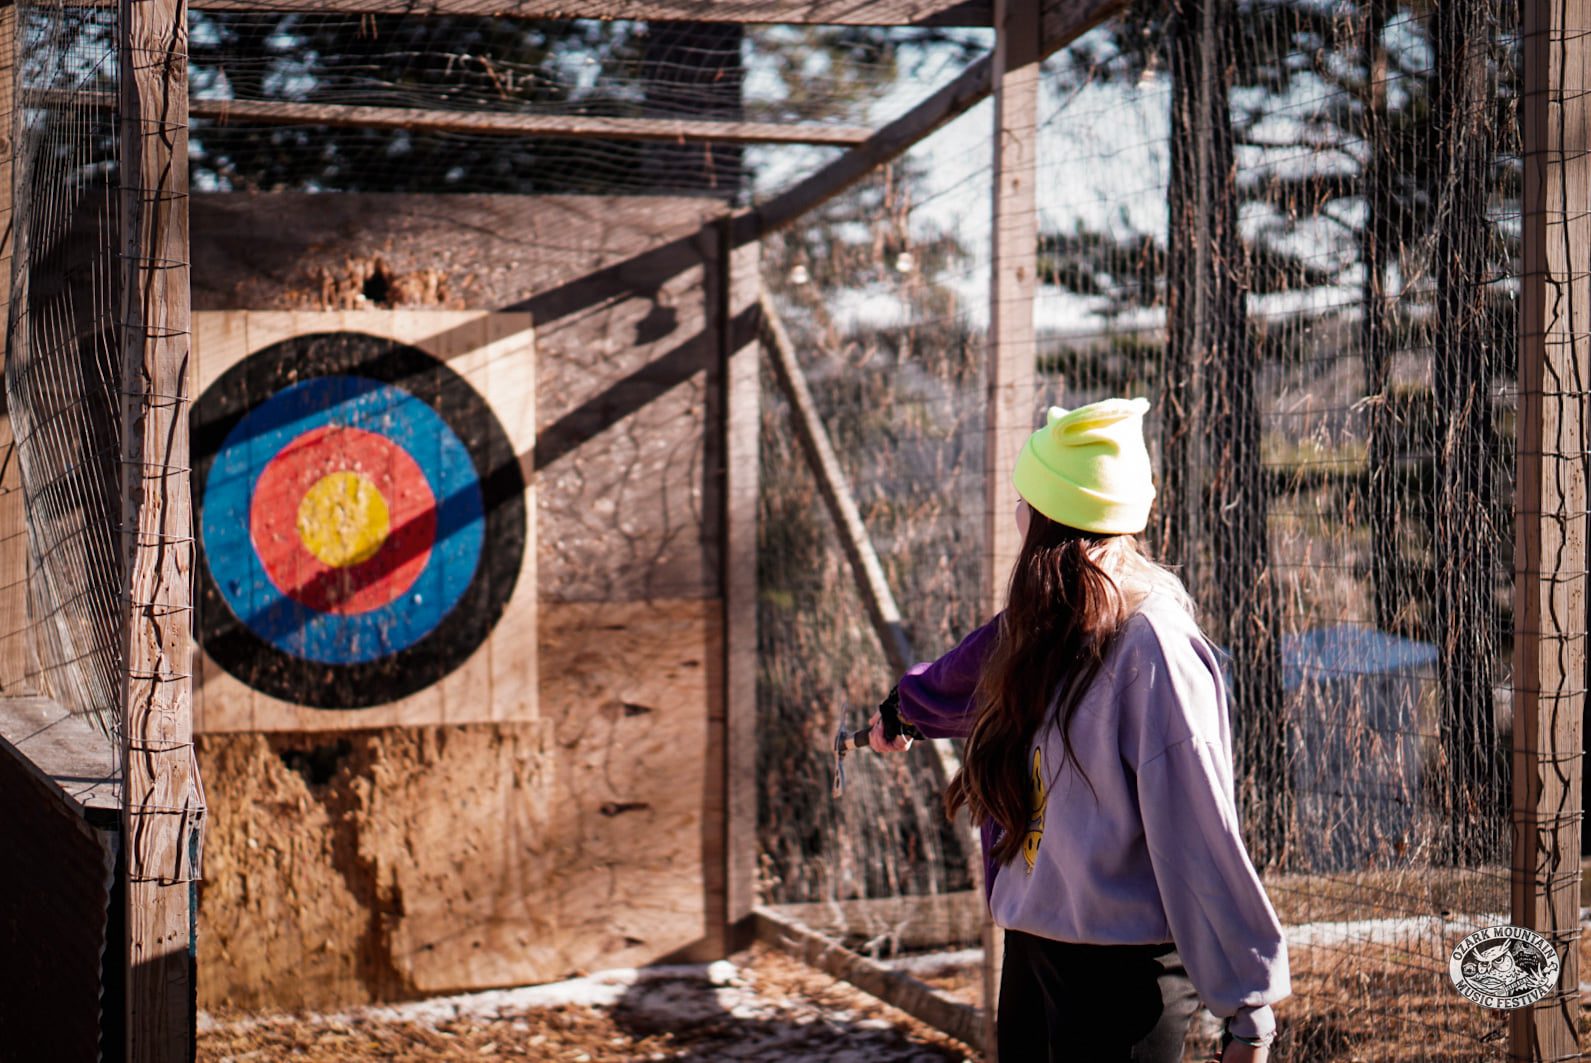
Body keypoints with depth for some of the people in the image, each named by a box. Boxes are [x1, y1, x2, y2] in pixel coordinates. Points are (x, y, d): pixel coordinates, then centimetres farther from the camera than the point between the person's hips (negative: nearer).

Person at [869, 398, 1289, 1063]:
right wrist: (902, 707, 50)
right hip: (1032, 948, 8)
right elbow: (973, 678, 29)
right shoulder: (1046, 625, 5)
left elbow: (1201, 833, -20)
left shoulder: (1153, 643, -19)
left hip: (1125, 968, -8)